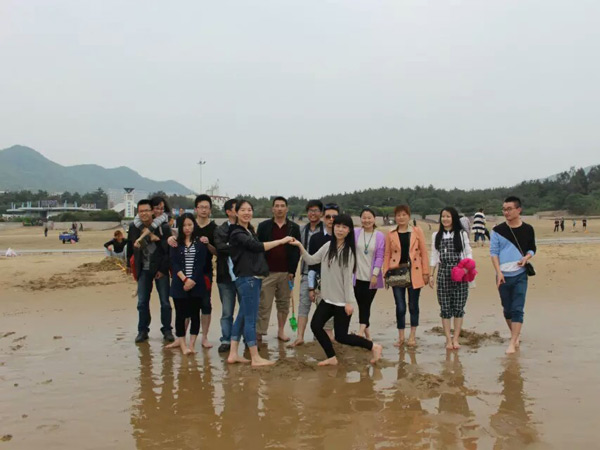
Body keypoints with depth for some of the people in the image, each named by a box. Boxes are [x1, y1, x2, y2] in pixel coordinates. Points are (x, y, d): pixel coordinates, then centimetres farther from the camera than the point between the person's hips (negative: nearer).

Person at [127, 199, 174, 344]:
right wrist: (129, 264, 14)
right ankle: (142, 331, 17)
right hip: (143, 270, 3)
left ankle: (167, 330, 15)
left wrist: (163, 269, -11)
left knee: (165, 302, 2)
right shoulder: (134, 229, -1)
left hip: (160, 270, -2)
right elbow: (130, 248, 13)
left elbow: (169, 250, -9)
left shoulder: (163, 228, -11)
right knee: (142, 302, 4)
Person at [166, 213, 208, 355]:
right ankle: (182, 343, 9)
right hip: (180, 284, 1)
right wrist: (184, 279, -13)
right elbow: (174, 263, -1)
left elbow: (201, 263, -3)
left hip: (196, 284, 0)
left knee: (195, 314, 3)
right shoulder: (176, 242, 6)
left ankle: (191, 344, 9)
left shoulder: (200, 242, 3)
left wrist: (192, 280, -13)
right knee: (180, 314, 2)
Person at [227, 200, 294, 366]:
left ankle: (233, 354, 18)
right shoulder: (237, 234, -12)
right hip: (247, 279, -9)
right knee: (250, 319, -3)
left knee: (242, 317, 12)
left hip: (253, 278, 9)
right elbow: (257, 246, -23)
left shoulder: (249, 231, 17)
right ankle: (255, 358, 3)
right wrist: (281, 241, -20)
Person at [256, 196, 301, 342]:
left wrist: (292, 271, -4)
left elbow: (296, 251, 4)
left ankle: (281, 331, 21)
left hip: (286, 273, 2)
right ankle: (259, 334, 2)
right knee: (264, 305, -1)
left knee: (284, 304, 9)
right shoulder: (264, 226, 4)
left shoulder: (294, 228, 6)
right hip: (267, 272, -1)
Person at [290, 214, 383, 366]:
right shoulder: (328, 246, 6)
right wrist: (300, 246, -5)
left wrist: (349, 302, -14)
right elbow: (311, 260, 7)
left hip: (342, 301, -7)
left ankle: (374, 347, 16)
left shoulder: (348, 251, -13)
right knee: (315, 326, 5)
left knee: (341, 336, -2)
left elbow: (348, 277, -15)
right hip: (328, 298, 7)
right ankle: (332, 357, 21)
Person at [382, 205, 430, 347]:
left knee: (413, 306, 9)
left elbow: (423, 252, 2)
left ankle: (412, 336, 22)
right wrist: (386, 273, 0)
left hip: (414, 273, 0)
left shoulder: (417, 231, 2)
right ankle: (400, 337, 16)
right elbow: (387, 255, 6)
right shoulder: (390, 234, 5)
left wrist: (425, 272, -2)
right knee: (400, 307, 3)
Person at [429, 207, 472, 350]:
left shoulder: (462, 234, 5)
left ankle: (455, 338, 8)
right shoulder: (436, 236, 11)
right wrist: (431, 275, 7)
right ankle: (448, 339, 6)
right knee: (445, 307, 0)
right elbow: (434, 257, 11)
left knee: (458, 307, 0)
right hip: (443, 273, 1)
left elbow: (468, 253, 5)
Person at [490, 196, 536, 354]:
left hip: (520, 275, -1)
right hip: (503, 276, 1)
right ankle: (516, 336, 32)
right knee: (507, 309, 11)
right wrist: (498, 272, -12)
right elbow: (493, 252, -2)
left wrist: (527, 257, -10)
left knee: (518, 309, -7)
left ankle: (512, 343, -4)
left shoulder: (527, 229, 1)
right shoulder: (498, 230, -2)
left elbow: (532, 248, 12)